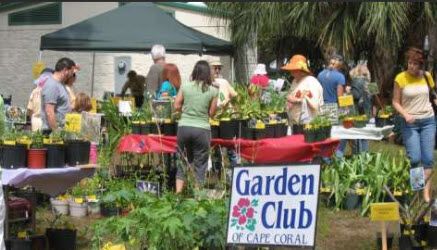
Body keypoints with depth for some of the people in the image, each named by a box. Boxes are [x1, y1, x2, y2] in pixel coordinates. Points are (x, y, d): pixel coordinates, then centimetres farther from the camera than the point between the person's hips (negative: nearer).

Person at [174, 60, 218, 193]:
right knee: (200, 164, 7)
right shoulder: (212, 91, -4)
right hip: (202, 129, -2)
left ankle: (178, 193, 8)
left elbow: (176, 106, 3)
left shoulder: (185, 86, -1)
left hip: (184, 127, 2)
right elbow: (211, 113, 0)